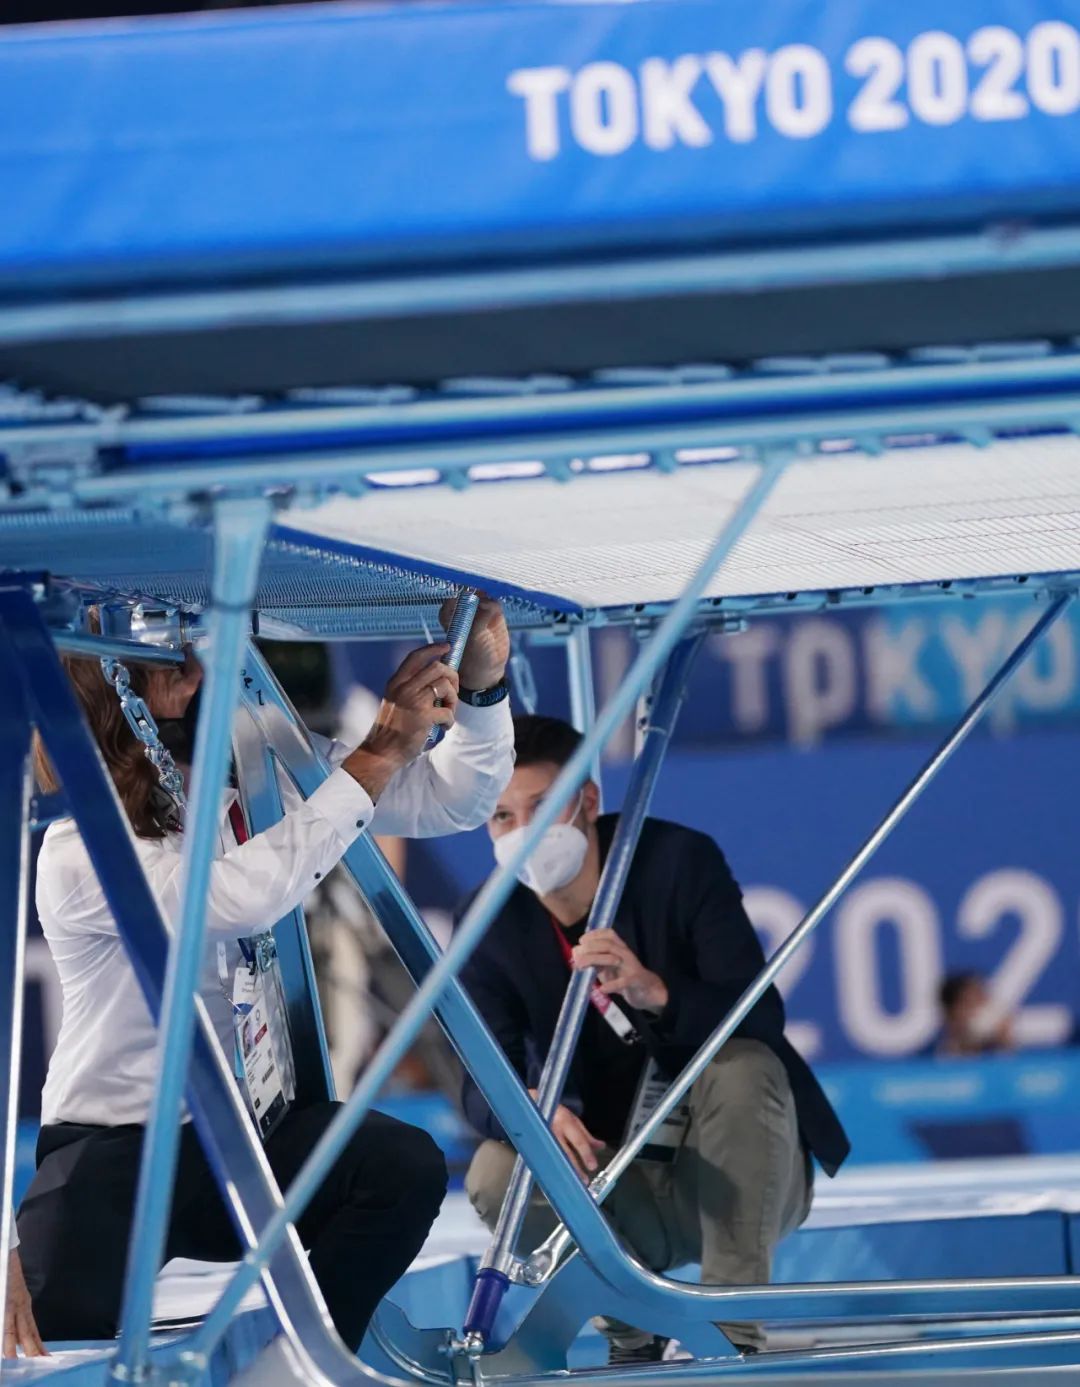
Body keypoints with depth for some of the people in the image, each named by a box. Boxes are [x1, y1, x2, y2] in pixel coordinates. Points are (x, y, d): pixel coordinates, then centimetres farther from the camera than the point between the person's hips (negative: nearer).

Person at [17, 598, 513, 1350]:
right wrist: (379, 755, -33)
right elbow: (242, 897, -36)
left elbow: (451, 800, 4)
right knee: (63, 1342, -31)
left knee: (407, 1166, -24)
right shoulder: (79, 852, -18)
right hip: (114, 1154, -5)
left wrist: (482, 684, -16)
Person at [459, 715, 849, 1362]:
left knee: (741, 1064, -33)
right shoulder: (492, 925, -7)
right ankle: (633, 1333, -1)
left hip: (743, 1174, -2)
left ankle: (737, 1337, -27)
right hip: (624, 1193, 2)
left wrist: (658, 993, -43)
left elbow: (762, 1016, -22)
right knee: (497, 1175, -27)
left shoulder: (680, 862, -15)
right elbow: (481, 1086, -14)